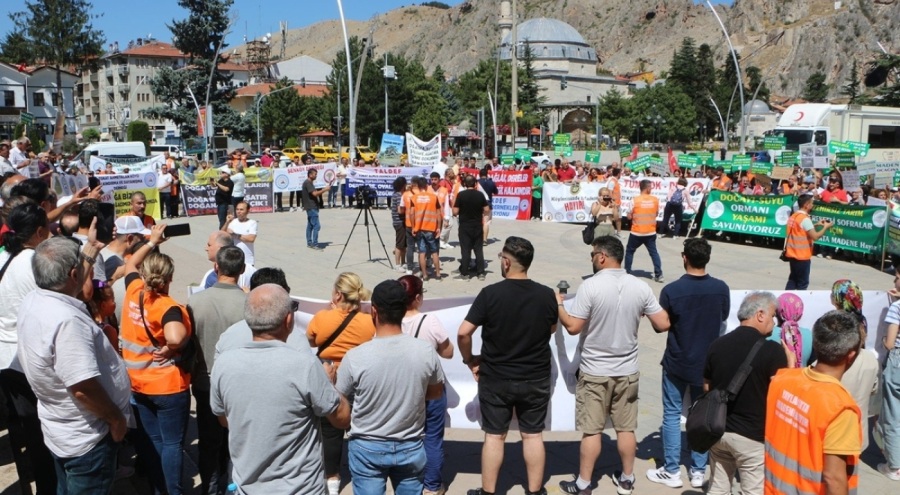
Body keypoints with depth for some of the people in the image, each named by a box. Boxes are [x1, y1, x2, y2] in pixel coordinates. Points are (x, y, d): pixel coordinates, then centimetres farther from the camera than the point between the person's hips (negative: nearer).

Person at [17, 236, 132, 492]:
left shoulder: (32, 301, -5)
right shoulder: (66, 320, -33)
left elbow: (72, 284, 19)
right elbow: (83, 388, -33)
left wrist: (91, 250, 27)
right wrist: (116, 418, -18)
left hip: (63, 431, 9)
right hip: (85, 437, -9)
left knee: (67, 489, 26)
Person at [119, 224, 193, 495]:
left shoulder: (133, 291, -5)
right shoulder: (168, 307, -24)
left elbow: (130, 264, 18)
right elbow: (176, 337, -45)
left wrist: (152, 242, 24)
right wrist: (171, 349, -24)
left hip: (139, 384, 7)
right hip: (168, 386, -7)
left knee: (151, 440, 19)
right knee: (172, 443, 5)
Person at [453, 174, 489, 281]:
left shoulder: (461, 195, -11)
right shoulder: (480, 195, -3)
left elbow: (455, 212, -11)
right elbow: (487, 210, -1)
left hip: (464, 227, -2)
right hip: (477, 226, 2)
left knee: (465, 250, 3)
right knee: (479, 250, 9)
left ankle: (464, 274, 6)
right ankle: (480, 273, 12)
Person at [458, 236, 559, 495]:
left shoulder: (490, 293, -17)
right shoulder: (547, 295, -9)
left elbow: (463, 332, -17)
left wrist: (470, 360, -1)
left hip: (495, 379, -2)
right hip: (536, 379, 2)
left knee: (494, 436, 11)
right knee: (533, 436, 14)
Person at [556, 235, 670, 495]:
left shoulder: (590, 286, -17)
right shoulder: (641, 287, -5)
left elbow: (573, 327, -15)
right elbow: (663, 325, -3)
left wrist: (558, 304, 1)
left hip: (594, 372, -4)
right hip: (627, 371, 4)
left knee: (591, 431, 6)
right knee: (626, 428, 16)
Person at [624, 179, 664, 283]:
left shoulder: (635, 200, -12)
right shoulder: (655, 200, -4)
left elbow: (629, 217, -6)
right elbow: (656, 213, 11)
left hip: (637, 232, -2)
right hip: (651, 232, 2)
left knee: (629, 251, 14)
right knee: (654, 252, 11)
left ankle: (627, 273, 17)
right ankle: (659, 275, 5)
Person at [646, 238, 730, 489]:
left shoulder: (671, 290, -19)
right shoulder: (721, 288, -9)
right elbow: (723, 319, 8)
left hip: (677, 363, -3)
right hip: (708, 363, 3)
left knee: (672, 415, 10)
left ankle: (671, 471, 15)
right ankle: (698, 471, 22)